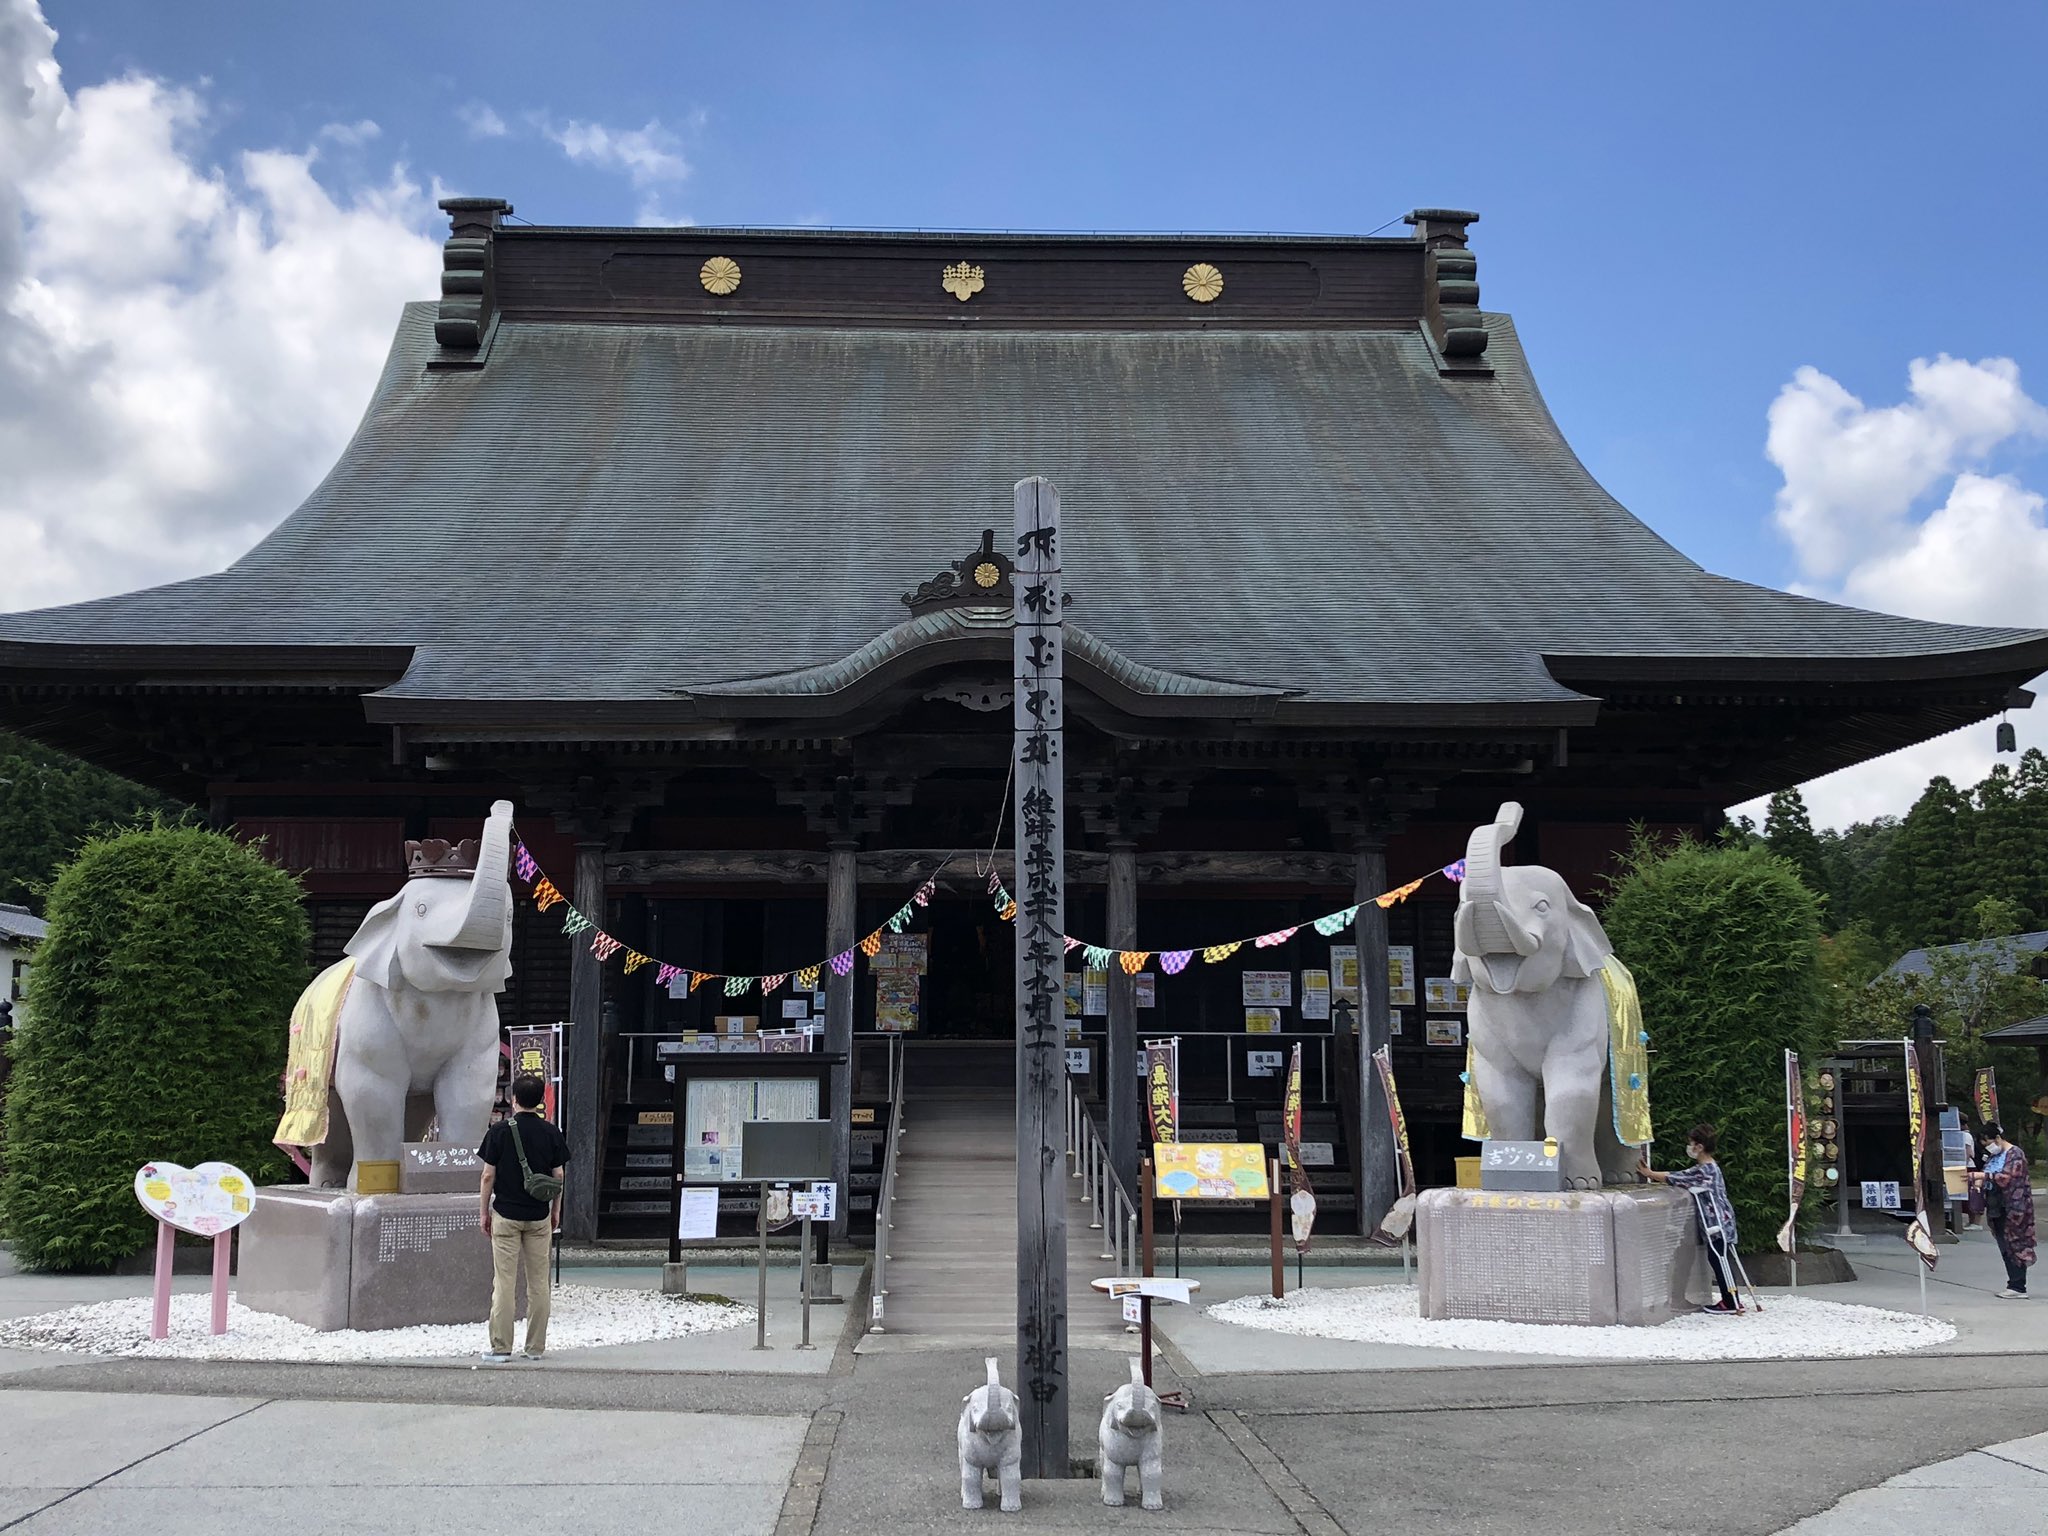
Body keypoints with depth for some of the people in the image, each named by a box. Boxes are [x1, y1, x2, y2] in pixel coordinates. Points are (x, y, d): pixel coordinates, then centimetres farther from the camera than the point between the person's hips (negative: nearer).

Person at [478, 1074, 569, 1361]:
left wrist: (484, 1212, 5)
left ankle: (500, 1348, 4)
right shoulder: (551, 1133, -1)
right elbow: (558, 1176, 3)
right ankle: (536, 1347, 12)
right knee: (539, 1282, 8)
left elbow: (488, 1176, -5)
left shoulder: (500, 1131, -7)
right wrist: (556, 1211, 15)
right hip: (539, 1216, 2)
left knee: (504, 1283, 2)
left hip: (506, 1214, -2)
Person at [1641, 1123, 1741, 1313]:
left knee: (1717, 1260, -5)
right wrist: (1655, 1177, 13)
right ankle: (1731, 1300, 17)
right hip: (1719, 1223, 10)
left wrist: (1650, 1174, -1)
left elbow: (1675, 1178, -12)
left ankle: (1730, 1302, 0)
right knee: (1718, 1261, 12)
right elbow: (1681, 1177, 19)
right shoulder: (1710, 1168, 14)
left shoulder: (1703, 1171, -17)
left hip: (1716, 1223, -10)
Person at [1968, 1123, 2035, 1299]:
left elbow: (2007, 1177, -20)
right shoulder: (1993, 1155, 17)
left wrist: (1982, 1176, -25)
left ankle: (2018, 1287, -8)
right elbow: (1988, 1178, 22)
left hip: (2013, 1207, -8)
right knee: (2004, 1247, 7)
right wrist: (1979, 1181, -1)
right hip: (1997, 1208, 8)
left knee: (2014, 1245, -8)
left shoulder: (2015, 1154, -8)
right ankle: (2013, 1284, 11)